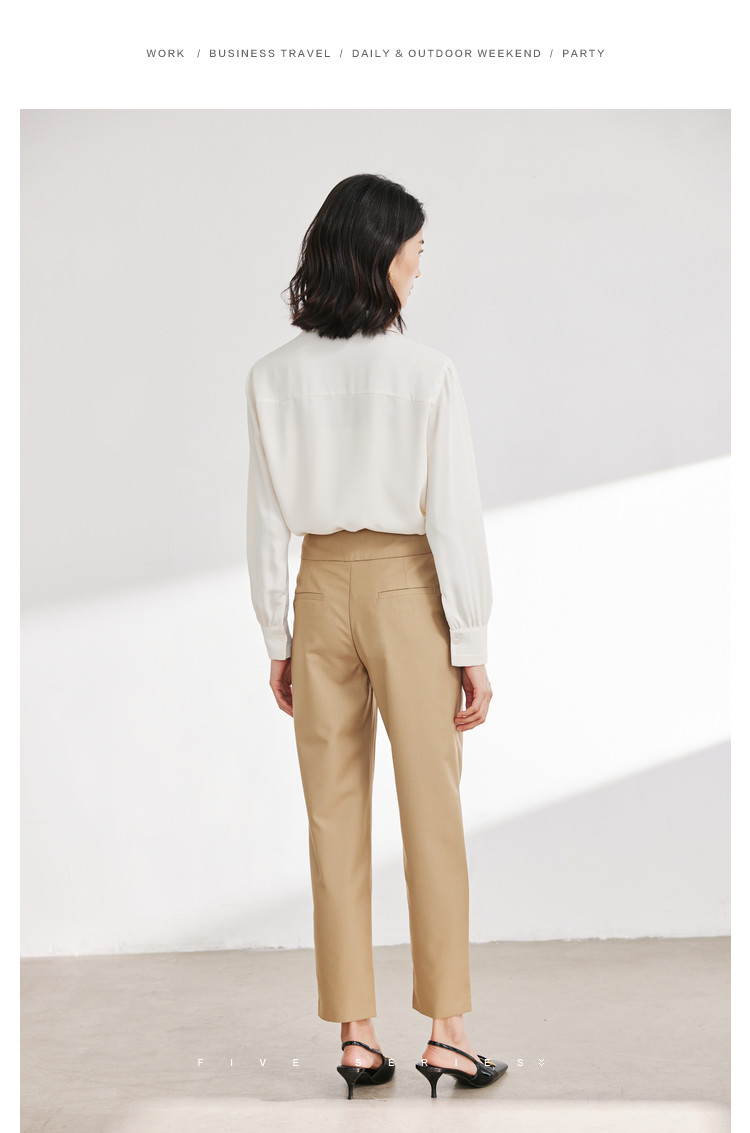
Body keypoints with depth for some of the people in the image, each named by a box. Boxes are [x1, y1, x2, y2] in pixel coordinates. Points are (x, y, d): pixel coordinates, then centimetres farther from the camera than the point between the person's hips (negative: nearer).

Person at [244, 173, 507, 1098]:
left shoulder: (274, 377, -2)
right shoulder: (426, 371, -12)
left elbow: (267, 519, 0)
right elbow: (454, 513, -11)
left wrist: (277, 642, 8)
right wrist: (472, 646, -4)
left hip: (321, 590, 3)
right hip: (407, 588, -3)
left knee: (335, 815, 10)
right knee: (431, 812, 6)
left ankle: (355, 1034, 16)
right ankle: (446, 1030, 13)